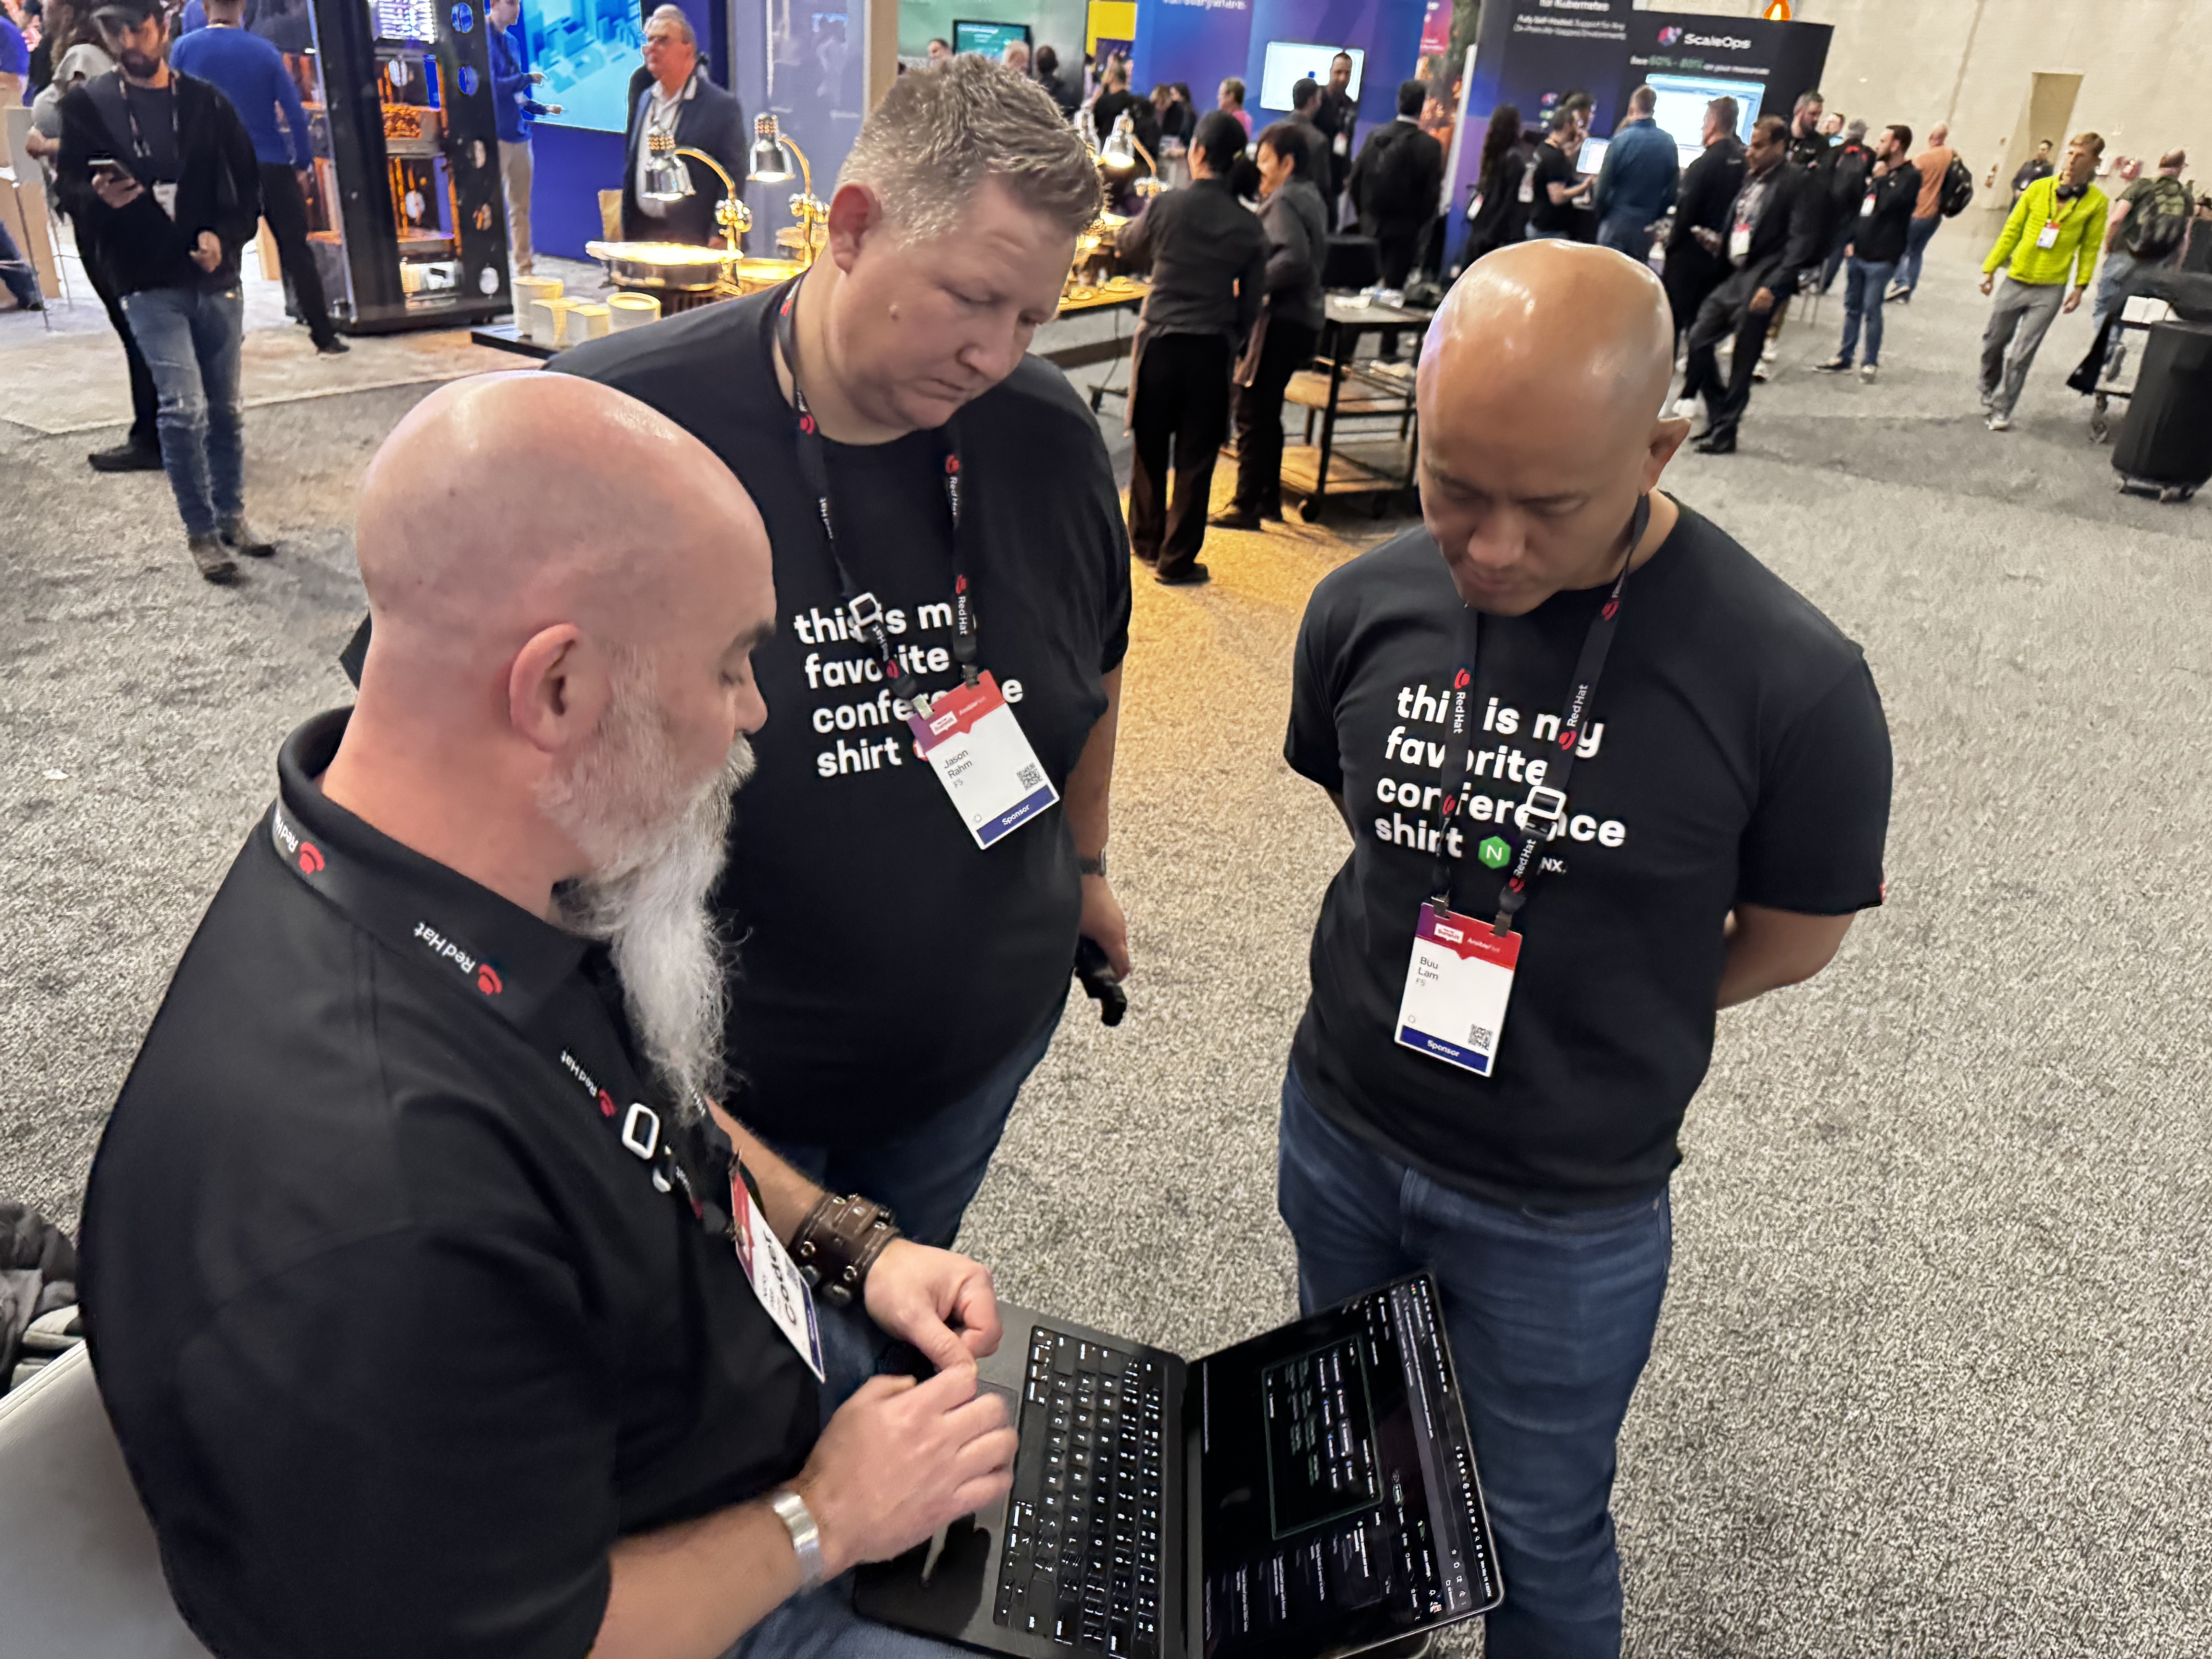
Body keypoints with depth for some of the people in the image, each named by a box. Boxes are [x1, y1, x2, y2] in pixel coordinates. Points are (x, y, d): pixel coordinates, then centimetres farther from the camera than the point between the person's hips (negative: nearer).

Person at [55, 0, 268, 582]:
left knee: (226, 409, 11)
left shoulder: (207, 103, 5)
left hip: (215, 278, 2)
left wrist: (225, 235, -10)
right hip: (148, 284, -2)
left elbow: (247, 182, 7)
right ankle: (200, 532, -2)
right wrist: (100, 198, -19)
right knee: (183, 407, -14)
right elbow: (68, 185, 3)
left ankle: (231, 517, 26)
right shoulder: (87, 106, 2)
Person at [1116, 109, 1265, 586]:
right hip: (1212, 349, 0)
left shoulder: (1167, 206, -7)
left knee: (1151, 448, 16)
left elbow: (1128, 246, 13)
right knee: (1195, 459, 6)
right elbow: (1250, 305, 2)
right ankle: (1175, 561, 10)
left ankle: (1146, 541, 30)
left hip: (1159, 340, 0)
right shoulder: (1249, 229, -3)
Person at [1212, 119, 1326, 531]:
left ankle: (1246, 506, -2)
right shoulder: (1309, 196, 17)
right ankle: (1268, 498, 25)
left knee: (1252, 412, -6)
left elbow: (1294, 257, -27)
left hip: (1282, 318, -10)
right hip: (1303, 315, 10)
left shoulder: (1283, 200, -13)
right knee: (1266, 411, 18)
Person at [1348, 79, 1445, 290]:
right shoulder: (1429, 146, -11)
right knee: (1393, 285, -1)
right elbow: (1432, 192, -10)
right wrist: (1421, 225, 4)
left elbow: (1356, 177, 3)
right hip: (1404, 230, -4)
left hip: (1371, 225, 4)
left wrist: (1363, 213, 15)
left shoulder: (1375, 135, -1)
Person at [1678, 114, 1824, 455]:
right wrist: (1720, 243, 2)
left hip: (1760, 283, -7)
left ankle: (1725, 433, 10)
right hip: (1733, 276, 7)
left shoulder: (1800, 183, -8)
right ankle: (1719, 414, 18)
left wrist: (1772, 286, -21)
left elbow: (1803, 242, -14)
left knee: (1743, 361, -1)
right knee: (1698, 339, 3)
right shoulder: (1751, 178, 14)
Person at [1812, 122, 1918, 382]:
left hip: (1881, 257, -7)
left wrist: (1881, 178, -7)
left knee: (1871, 310, -4)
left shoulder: (1910, 176, -8)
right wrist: (1850, 240, 8)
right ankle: (1844, 359, 18)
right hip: (1858, 253, 7)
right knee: (1852, 307, 11)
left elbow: (1888, 204, -21)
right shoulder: (1878, 171, 15)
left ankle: (1872, 362, 6)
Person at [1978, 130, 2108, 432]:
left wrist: (2081, 286, -5)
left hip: (2051, 290, -2)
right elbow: (2011, 230, 4)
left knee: (2021, 355, -4)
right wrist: (1990, 268, 2)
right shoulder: (2039, 188, -1)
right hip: (2016, 280, 2)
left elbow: (2090, 248, 1)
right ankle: (1988, 395, 36)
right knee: (1993, 343, 13)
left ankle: (2001, 411, 7)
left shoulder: (2097, 202, -3)